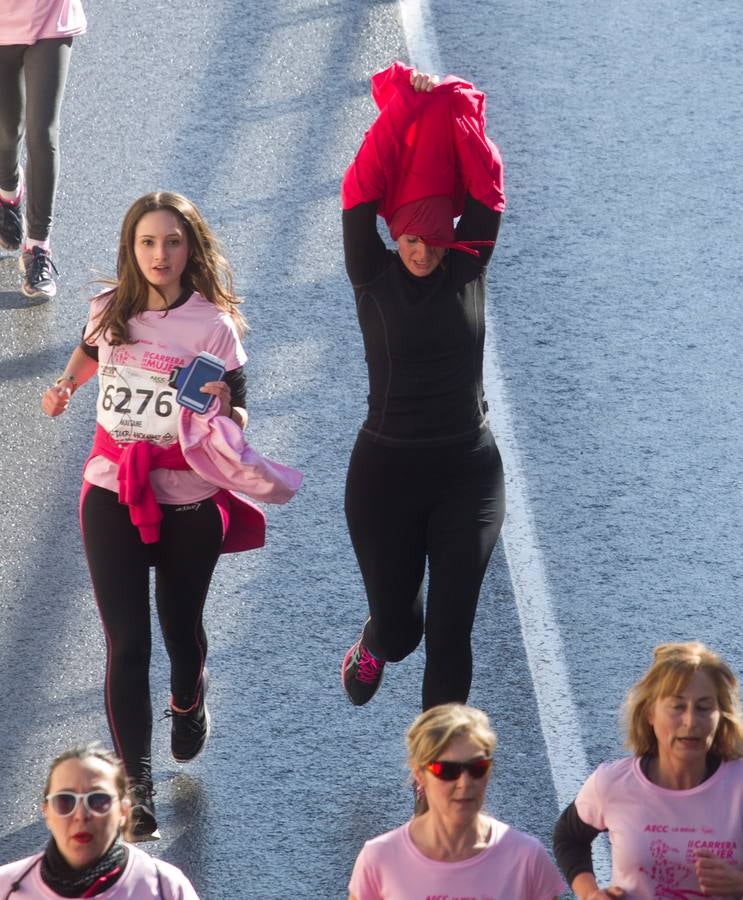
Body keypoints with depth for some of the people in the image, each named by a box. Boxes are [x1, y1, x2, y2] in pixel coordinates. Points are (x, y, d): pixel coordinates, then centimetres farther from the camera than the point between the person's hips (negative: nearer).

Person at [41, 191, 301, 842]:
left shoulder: (213, 325, -11)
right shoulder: (110, 311, 0)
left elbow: (238, 418, -9)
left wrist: (224, 408, -29)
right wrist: (66, 386, 10)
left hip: (188, 503, -1)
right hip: (113, 494, 2)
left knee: (181, 628, 15)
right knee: (126, 642, -5)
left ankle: (188, 702, 51)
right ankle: (135, 785, 1)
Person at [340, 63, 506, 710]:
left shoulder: (468, 270, -1)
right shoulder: (374, 278, -6)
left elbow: (487, 193, -9)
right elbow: (360, 194, -15)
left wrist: (457, 118, -11)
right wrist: (403, 113, -15)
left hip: (469, 470, 1)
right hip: (385, 469, -1)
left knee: (450, 631, -3)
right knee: (398, 626, 8)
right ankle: (375, 645, 46)